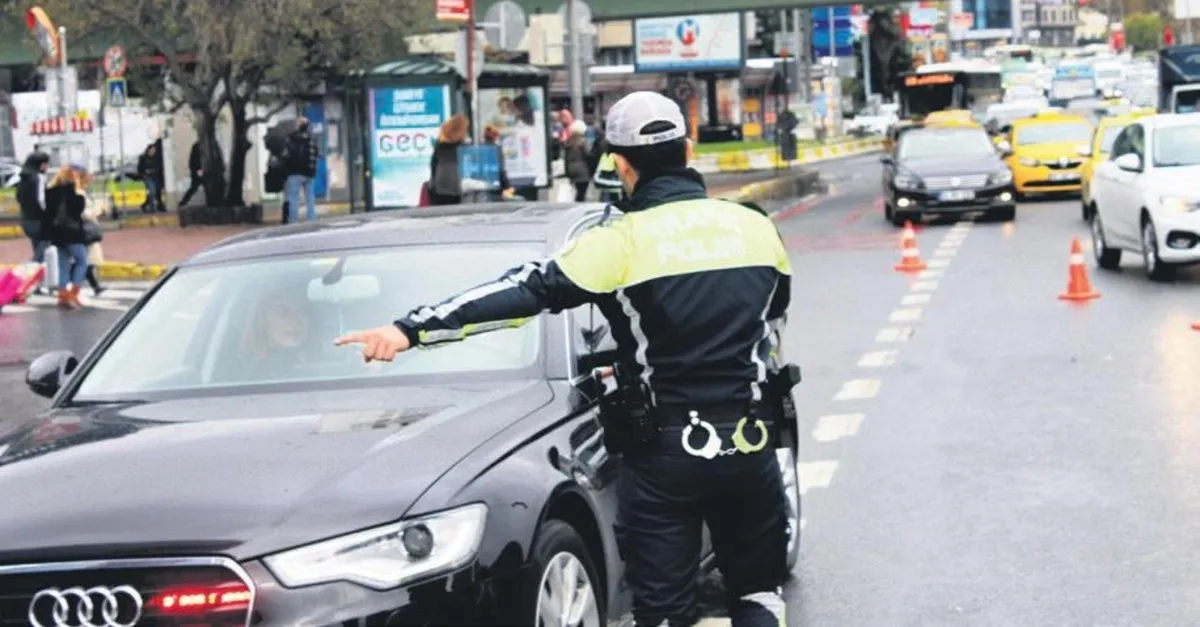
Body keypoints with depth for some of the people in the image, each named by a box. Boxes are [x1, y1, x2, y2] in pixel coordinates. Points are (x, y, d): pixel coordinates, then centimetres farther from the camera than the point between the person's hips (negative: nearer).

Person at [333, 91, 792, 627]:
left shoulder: (621, 242, -10)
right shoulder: (756, 226, 3)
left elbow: (523, 293, -16)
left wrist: (410, 330, -18)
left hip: (663, 454, -3)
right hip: (749, 444, 3)